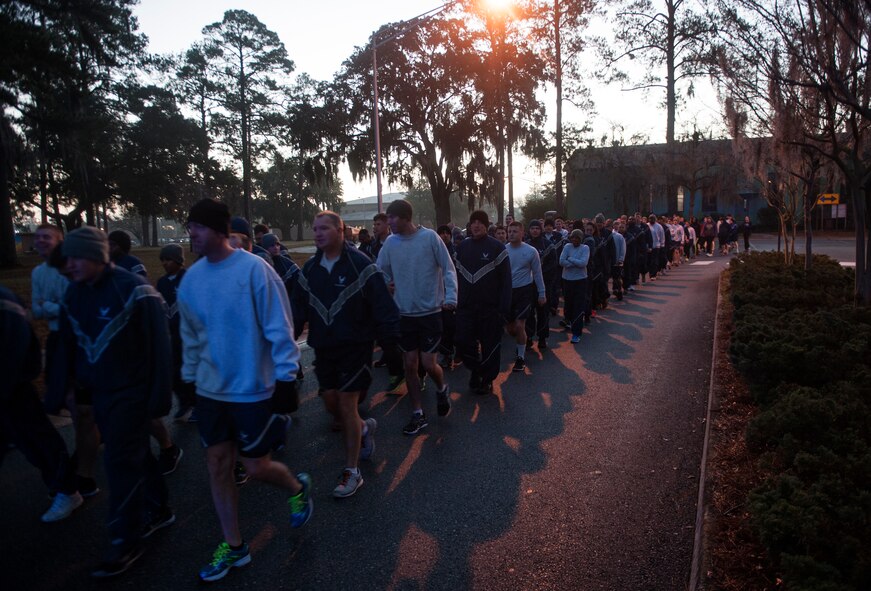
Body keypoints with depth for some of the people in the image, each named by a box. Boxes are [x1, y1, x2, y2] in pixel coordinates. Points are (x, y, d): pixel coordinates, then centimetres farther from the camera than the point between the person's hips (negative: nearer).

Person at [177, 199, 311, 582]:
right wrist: (189, 376, 15)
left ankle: (298, 488, 37)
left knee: (255, 467, 4)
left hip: (253, 388, -5)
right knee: (217, 467, 11)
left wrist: (285, 373, -13)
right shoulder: (192, 277, 1)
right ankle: (233, 547, 28)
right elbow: (190, 335, 12)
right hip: (211, 390, 6)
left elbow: (278, 327, -14)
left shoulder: (253, 269, -17)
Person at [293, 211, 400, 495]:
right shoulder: (310, 269, 6)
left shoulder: (360, 264, -12)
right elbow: (299, 308, 10)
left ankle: (352, 472, 10)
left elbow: (382, 304, -13)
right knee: (330, 402, 11)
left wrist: (388, 337, -17)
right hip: (323, 347, 6)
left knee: (347, 405, -4)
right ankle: (364, 428, 43)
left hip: (355, 346, -6)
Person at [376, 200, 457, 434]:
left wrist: (451, 297, -17)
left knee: (428, 364, -4)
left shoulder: (429, 237, -11)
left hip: (430, 312, -4)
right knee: (409, 365, 7)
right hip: (404, 314, 4)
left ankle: (441, 389, 30)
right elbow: (380, 272, 10)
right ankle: (418, 414, 21)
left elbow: (448, 269, -9)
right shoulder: (390, 242, -1)